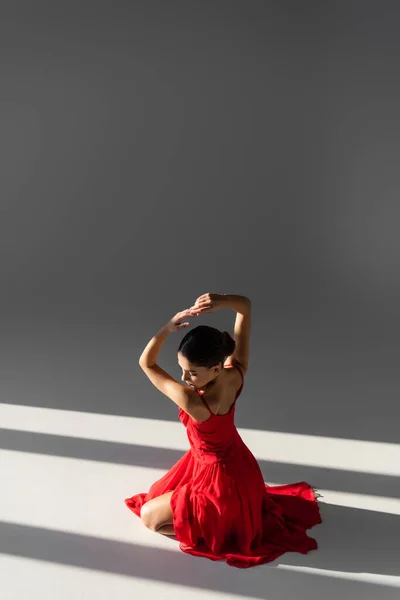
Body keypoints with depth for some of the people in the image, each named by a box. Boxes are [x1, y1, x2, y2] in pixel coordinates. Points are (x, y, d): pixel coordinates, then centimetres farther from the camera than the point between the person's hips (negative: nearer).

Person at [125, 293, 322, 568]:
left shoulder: (193, 402, -41)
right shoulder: (236, 373, -23)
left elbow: (146, 363, -27)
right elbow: (246, 305, -16)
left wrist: (168, 328, -36)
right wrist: (221, 300, -35)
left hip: (220, 480, -7)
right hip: (237, 465, 7)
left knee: (149, 515, 10)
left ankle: (221, 529, 8)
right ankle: (256, 500, 26)